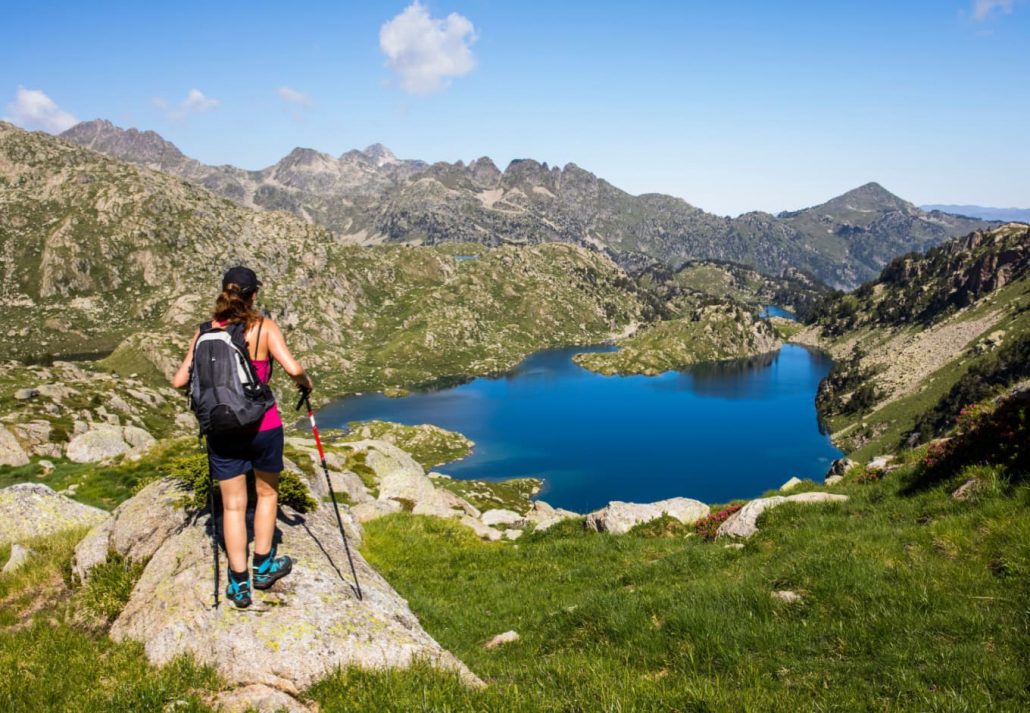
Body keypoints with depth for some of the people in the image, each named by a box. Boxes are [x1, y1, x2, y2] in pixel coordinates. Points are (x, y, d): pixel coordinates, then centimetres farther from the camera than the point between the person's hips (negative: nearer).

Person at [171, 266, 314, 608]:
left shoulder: (205, 331, 0)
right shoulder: (264, 327, -8)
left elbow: (179, 381, 0)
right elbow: (293, 368, -20)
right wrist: (306, 382, 1)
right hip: (263, 426, -2)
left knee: (232, 505, 11)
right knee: (267, 493, 21)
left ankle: (239, 583, 16)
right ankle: (264, 566, 31)